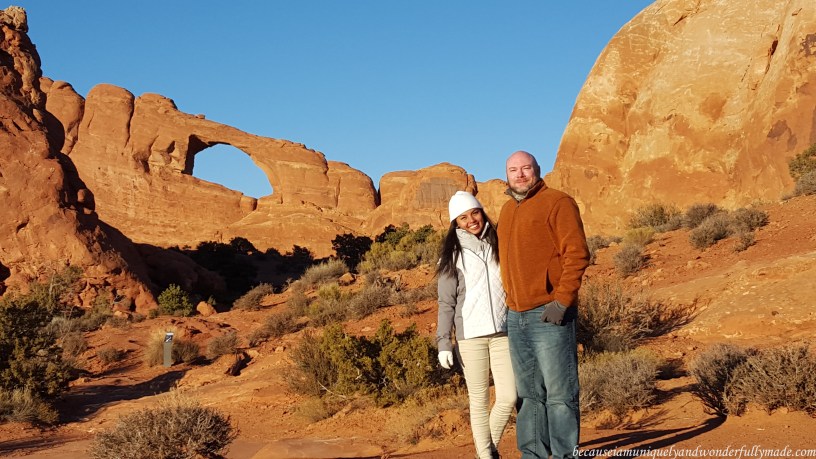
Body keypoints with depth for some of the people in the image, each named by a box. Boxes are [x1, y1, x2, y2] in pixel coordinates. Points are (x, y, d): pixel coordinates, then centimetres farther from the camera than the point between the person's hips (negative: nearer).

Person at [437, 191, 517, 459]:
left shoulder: (499, 245, 12)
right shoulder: (453, 254, 5)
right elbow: (446, 303, 4)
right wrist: (444, 342, -4)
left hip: (503, 333, 2)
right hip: (470, 336, -2)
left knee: (508, 397, -4)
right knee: (479, 400, 1)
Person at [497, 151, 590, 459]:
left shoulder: (558, 203, -5)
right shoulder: (507, 210, 17)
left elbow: (577, 254, -12)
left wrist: (562, 300, -18)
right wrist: (508, 301, 16)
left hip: (549, 315, -7)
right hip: (515, 317, 7)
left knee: (559, 393, -4)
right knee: (528, 395, 12)